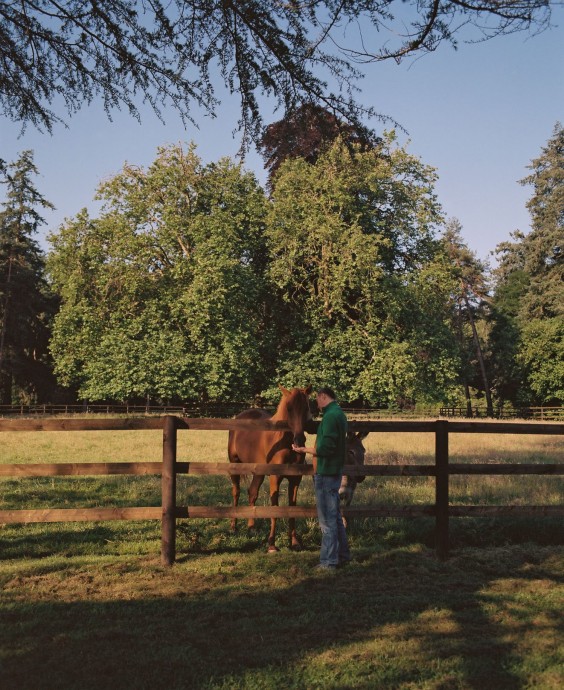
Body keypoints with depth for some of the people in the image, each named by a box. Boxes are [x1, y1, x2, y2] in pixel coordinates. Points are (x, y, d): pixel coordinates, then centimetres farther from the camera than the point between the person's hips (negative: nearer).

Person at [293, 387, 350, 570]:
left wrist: (304, 450, -14)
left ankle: (329, 562, 4)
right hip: (334, 471, 10)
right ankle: (342, 555, 27)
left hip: (325, 473, -10)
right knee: (335, 516, 18)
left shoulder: (331, 416, -19)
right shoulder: (339, 414, 13)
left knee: (327, 519, -2)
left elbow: (325, 449, -24)